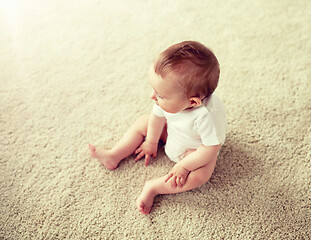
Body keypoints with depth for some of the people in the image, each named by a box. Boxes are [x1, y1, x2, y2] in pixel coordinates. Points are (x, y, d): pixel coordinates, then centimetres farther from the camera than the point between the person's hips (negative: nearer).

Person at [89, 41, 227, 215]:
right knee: (143, 122, 4)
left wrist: (184, 166, -27)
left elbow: (211, 148, -33)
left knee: (200, 175, -31)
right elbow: (158, 115, -8)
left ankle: (153, 187, -18)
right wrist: (151, 142, 4)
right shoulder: (169, 99, -28)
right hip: (171, 133, 6)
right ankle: (114, 156, 10)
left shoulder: (207, 115, -45)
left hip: (195, 150, -6)